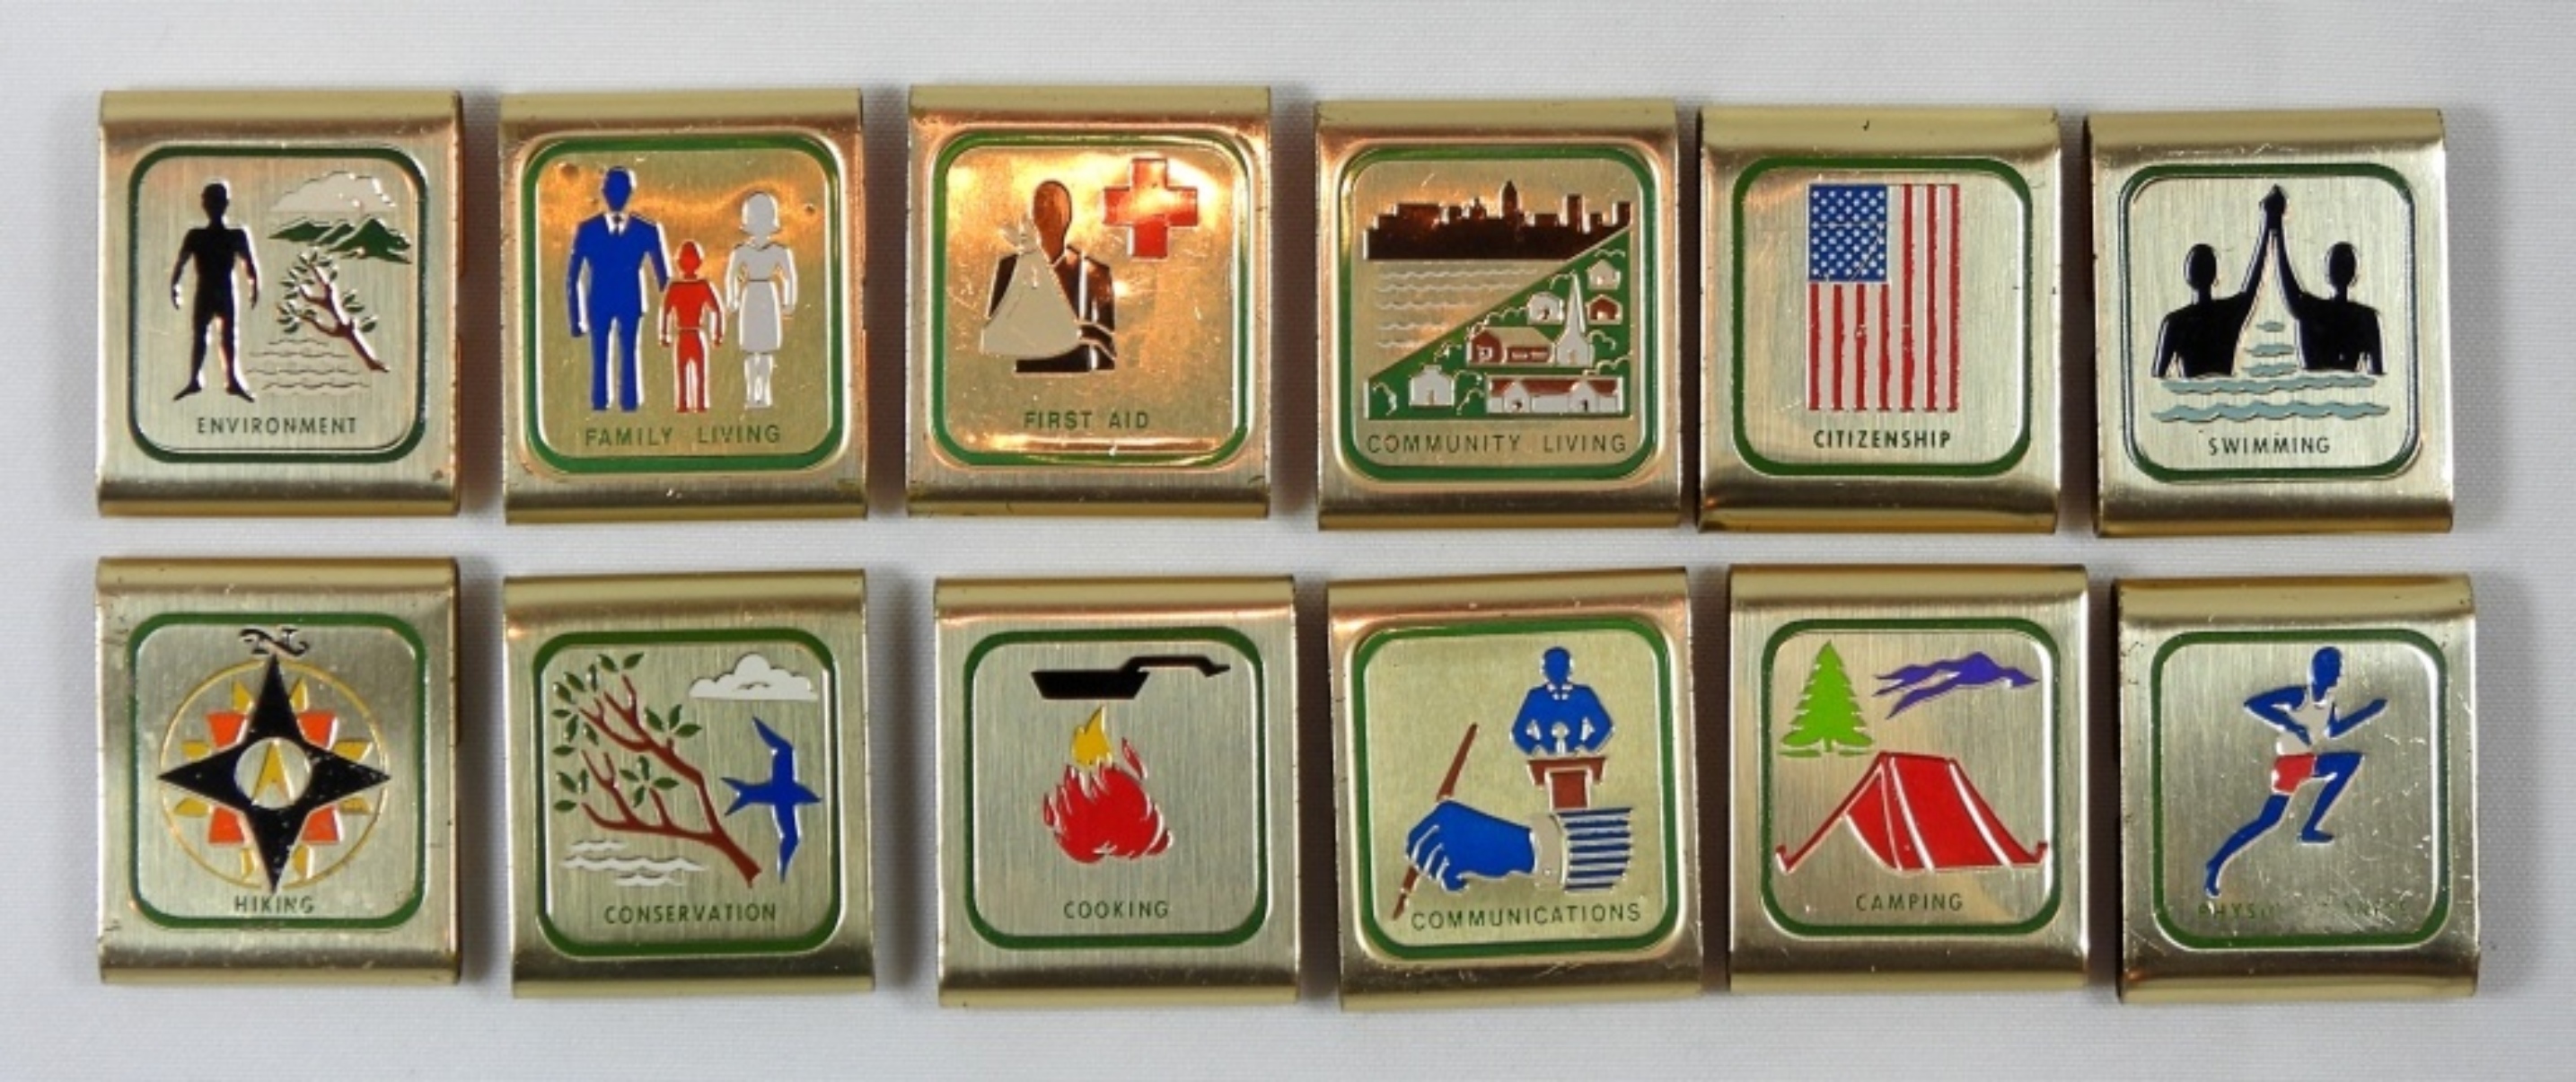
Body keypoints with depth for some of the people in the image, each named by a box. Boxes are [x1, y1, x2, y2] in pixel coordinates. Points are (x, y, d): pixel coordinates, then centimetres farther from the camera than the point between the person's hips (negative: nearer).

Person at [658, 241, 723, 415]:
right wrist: (718, 334, 0)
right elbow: (717, 310, -7)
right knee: (700, 372, 7)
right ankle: (700, 405, 5)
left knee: (681, 373, 8)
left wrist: (664, 335, 0)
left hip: (680, 337, 0)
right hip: (698, 336, 0)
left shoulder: (674, 287, -5)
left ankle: (682, 405, 6)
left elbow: (665, 312, -7)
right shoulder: (704, 286, -6)